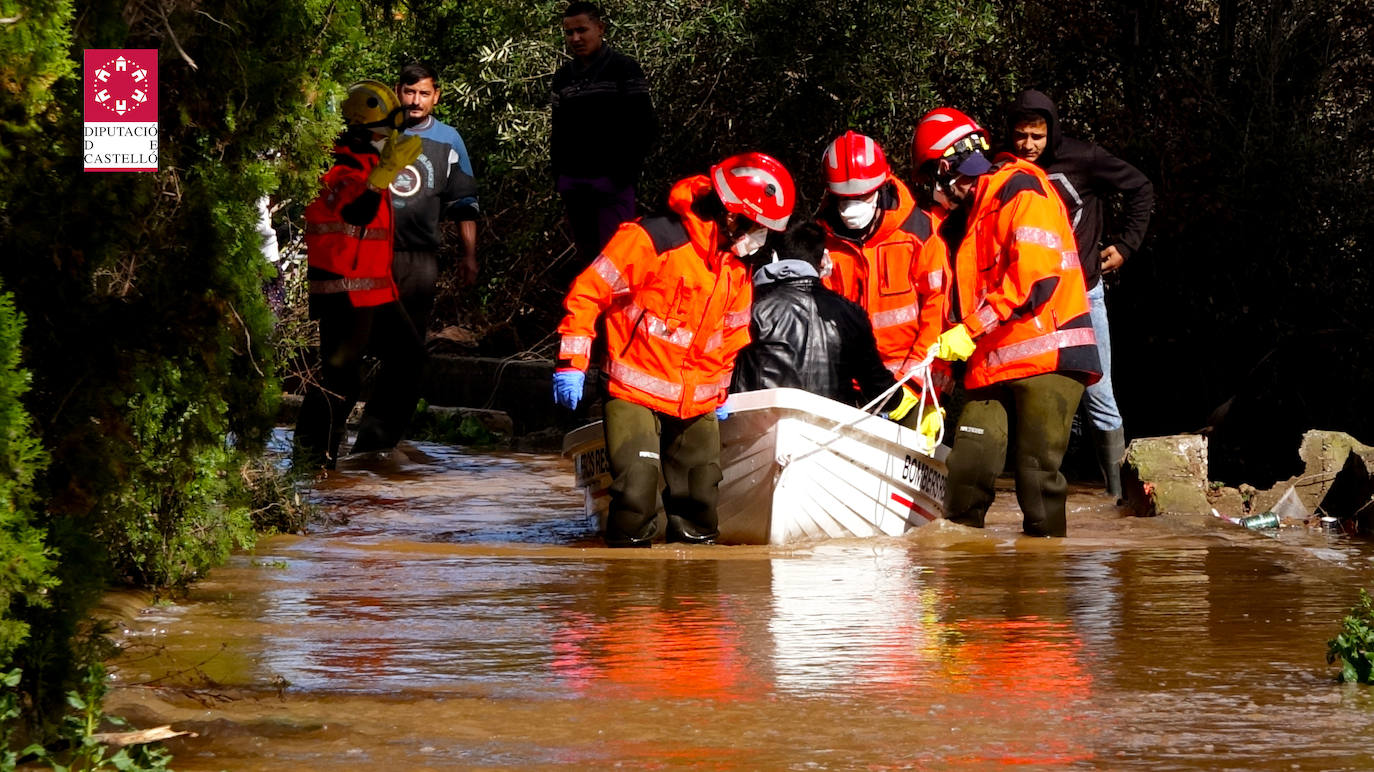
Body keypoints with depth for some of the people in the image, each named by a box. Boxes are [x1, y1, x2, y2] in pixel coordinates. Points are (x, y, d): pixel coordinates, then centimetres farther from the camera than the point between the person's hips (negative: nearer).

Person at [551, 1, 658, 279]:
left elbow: (644, 127, -5)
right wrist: (558, 176, 11)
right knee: (586, 256, 8)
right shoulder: (563, 77, 16)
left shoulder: (624, 70, -2)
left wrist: (627, 172, -12)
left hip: (612, 182, -6)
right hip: (574, 182, 6)